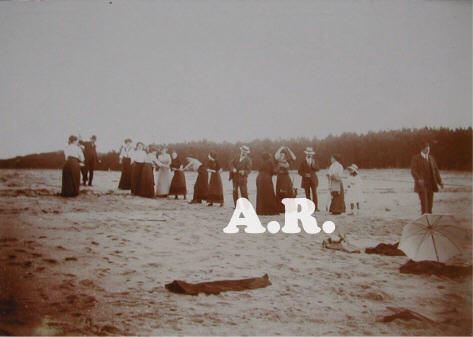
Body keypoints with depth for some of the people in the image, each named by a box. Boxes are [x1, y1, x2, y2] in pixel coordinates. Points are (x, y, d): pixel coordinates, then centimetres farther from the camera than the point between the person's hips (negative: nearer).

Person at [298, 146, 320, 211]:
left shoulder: (314, 161, 11)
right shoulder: (303, 162, 5)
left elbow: (317, 169, -1)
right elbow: (300, 172, 3)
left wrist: (313, 164, -17)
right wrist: (305, 174, -14)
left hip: (313, 180, 0)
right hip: (306, 180, 0)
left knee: (314, 193, -8)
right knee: (307, 194, 0)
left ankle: (316, 207, -8)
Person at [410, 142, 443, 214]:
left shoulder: (431, 158, 17)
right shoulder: (416, 158, 0)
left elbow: (435, 170, 16)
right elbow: (413, 170, -9)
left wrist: (440, 181, 5)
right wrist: (419, 179, -26)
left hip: (430, 184, 5)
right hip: (421, 184, -5)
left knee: (430, 201, 3)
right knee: (424, 201, -12)